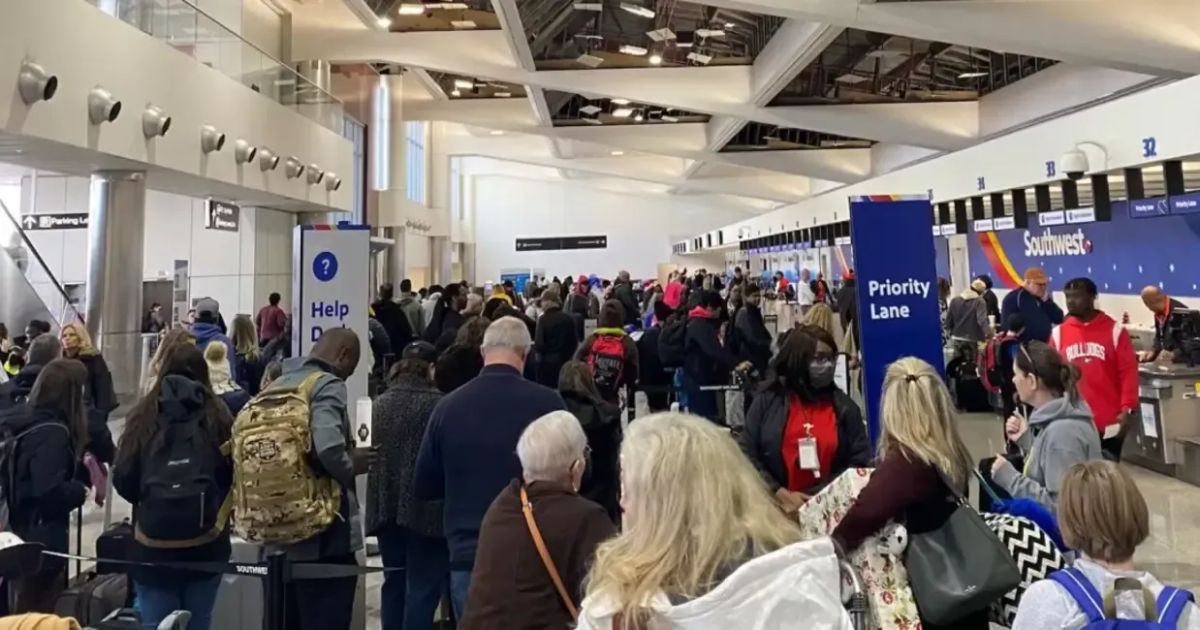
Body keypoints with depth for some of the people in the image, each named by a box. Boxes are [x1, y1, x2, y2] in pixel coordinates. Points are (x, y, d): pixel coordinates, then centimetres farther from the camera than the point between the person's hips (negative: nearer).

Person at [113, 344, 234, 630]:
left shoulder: (143, 416, -3)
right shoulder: (217, 417, -5)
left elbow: (122, 480, 0)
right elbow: (234, 477, -3)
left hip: (152, 545, 0)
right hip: (206, 544, 0)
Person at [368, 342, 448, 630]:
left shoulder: (380, 404, 8)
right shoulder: (437, 403, -10)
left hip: (386, 505, 6)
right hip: (426, 507, -6)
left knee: (394, 582, 16)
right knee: (423, 587, 1)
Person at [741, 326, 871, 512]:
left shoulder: (845, 406, 5)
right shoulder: (767, 400, 1)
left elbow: (860, 464, 2)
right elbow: (746, 455, -1)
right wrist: (781, 494, -12)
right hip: (777, 506, -1)